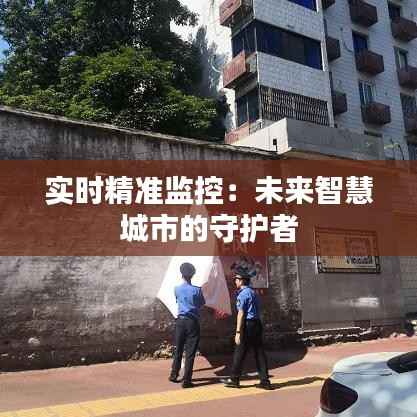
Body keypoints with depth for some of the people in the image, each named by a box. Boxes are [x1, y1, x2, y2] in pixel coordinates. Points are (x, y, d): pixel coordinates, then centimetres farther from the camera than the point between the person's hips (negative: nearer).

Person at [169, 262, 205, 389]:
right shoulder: (197, 290, -9)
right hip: (193, 322, -3)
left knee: (178, 350, 16)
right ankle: (186, 380, 1)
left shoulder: (177, 289, 0)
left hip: (181, 321, 3)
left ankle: (174, 375, 27)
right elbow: (202, 304, 6)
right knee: (190, 352, 0)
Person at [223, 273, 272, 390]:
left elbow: (241, 314, -14)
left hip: (247, 325, -8)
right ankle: (265, 381, 10)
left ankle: (234, 379, 14)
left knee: (240, 352, 3)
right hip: (258, 324, 8)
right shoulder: (253, 292, 17)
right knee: (259, 352, 8)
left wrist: (238, 332, -14)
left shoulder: (242, 294, -10)